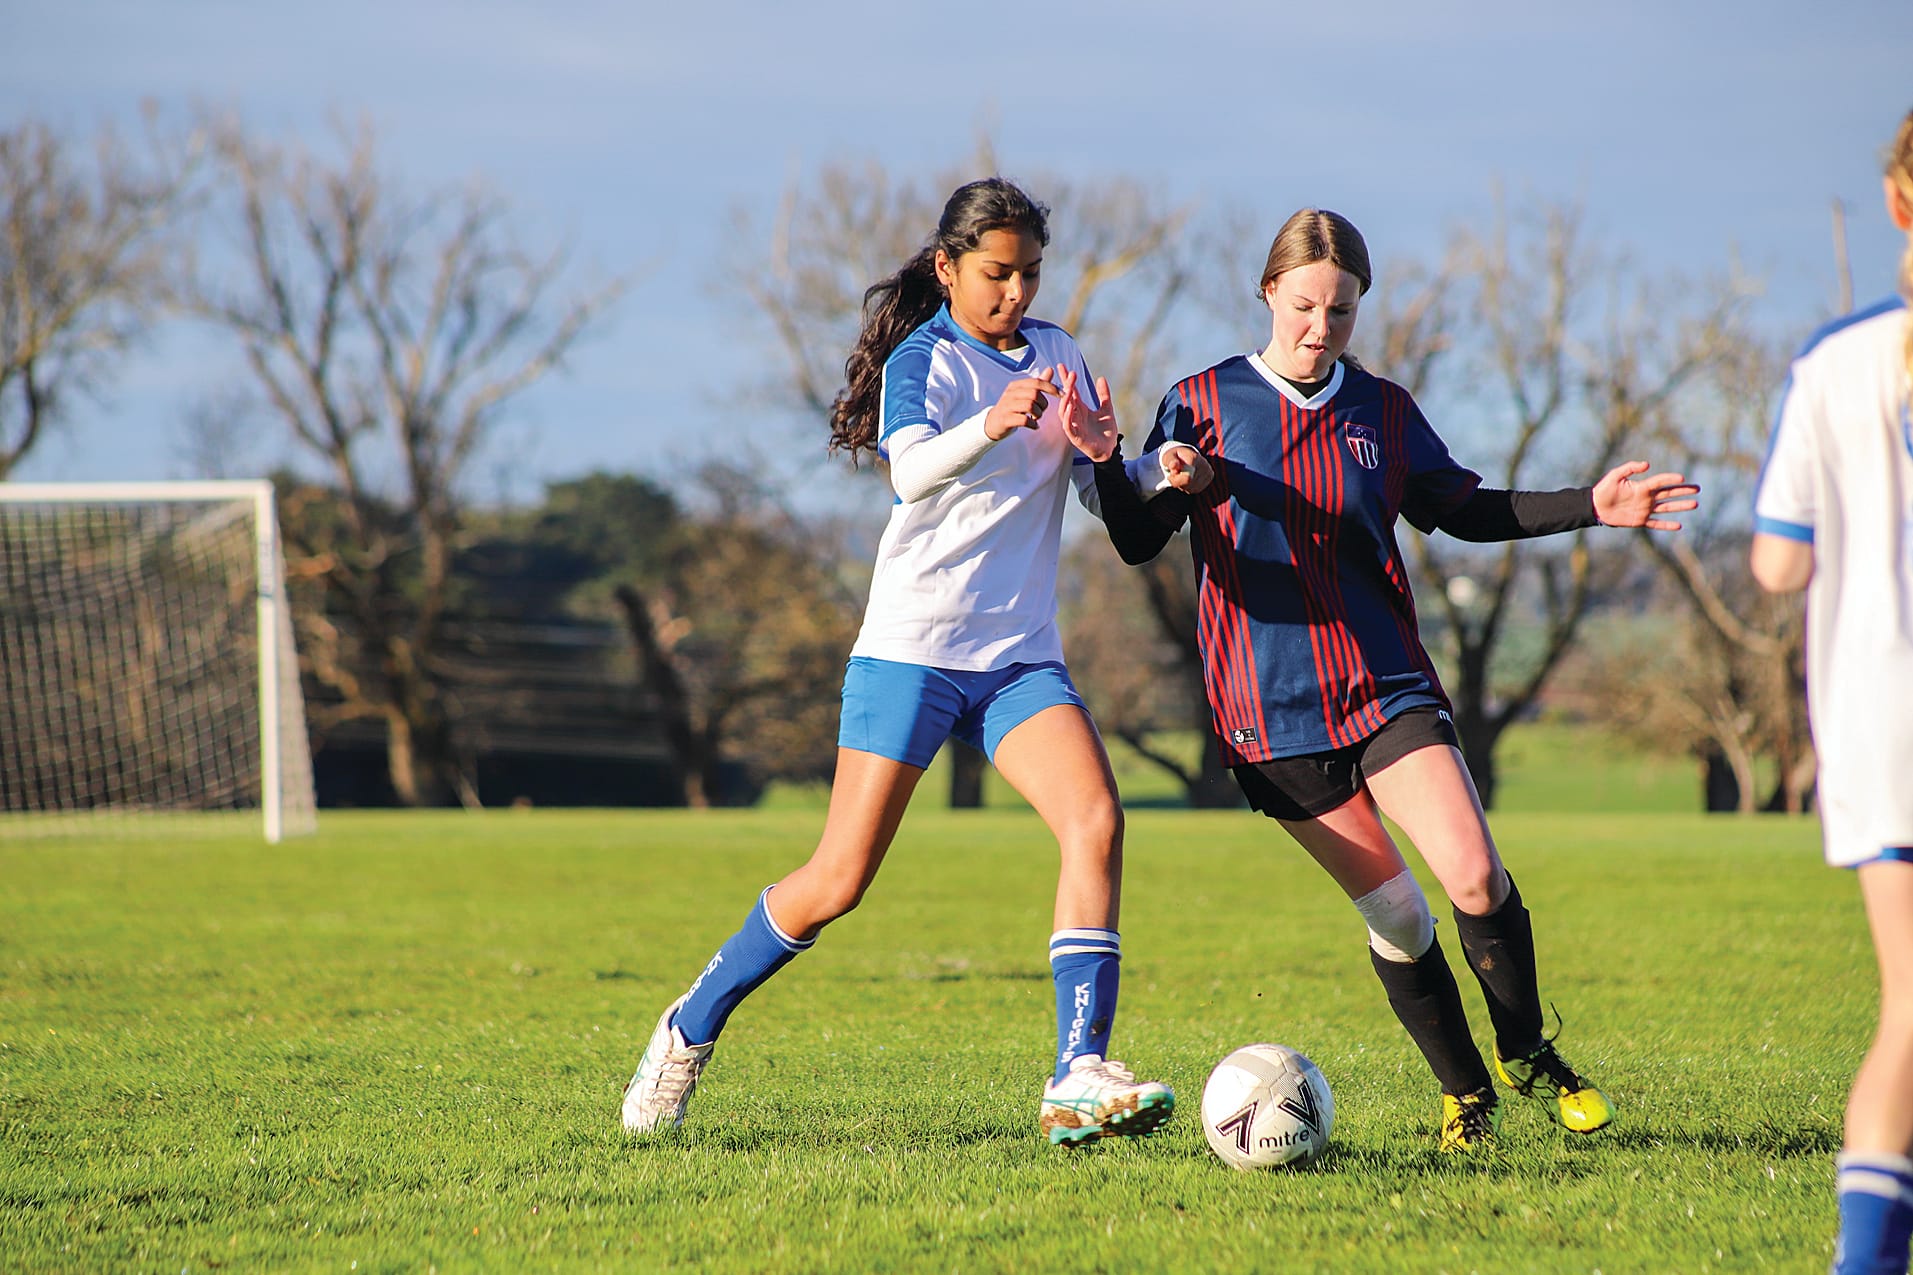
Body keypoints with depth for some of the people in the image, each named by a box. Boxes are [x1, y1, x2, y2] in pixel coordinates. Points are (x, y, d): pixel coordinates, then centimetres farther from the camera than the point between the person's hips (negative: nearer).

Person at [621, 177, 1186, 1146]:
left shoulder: (1054, 355, 11)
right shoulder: (923, 360, -7)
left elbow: (1111, 503, 12)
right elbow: (913, 471, -28)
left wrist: (1104, 457, -11)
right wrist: (991, 425, -48)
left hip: (1020, 656, 5)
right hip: (911, 647, -5)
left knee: (1096, 821, -20)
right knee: (841, 878, -3)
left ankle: (1079, 1080, -23)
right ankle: (691, 1030, 20)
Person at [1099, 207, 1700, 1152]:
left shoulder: (1382, 411, 10)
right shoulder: (1205, 403, 1)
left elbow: (1461, 508, 21)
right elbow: (1135, 542, -2)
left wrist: (1588, 507, 10)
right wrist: (1164, 484, -24)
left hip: (1386, 683, 2)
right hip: (1270, 707, -2)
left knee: (1476, 879, -14)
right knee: (1391, 912, -1)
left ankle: (1528, 1055, 9)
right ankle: (1465, 1093, 16)